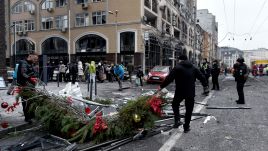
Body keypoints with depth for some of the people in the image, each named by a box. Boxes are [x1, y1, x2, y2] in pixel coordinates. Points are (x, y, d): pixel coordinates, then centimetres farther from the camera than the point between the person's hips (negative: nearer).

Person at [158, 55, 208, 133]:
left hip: (180, 92, -3)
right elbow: (202, 77, 14)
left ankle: (177, 120, 3)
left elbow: (169, 78, -11)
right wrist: (206, 86, 28)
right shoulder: (194, 68, 9)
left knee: (175, 104, 21)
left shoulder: (177, 68, -7)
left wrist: (161, 86, -2)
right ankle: (186, 127, 20)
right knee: (189, 110, 14)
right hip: (190, 92, 4)